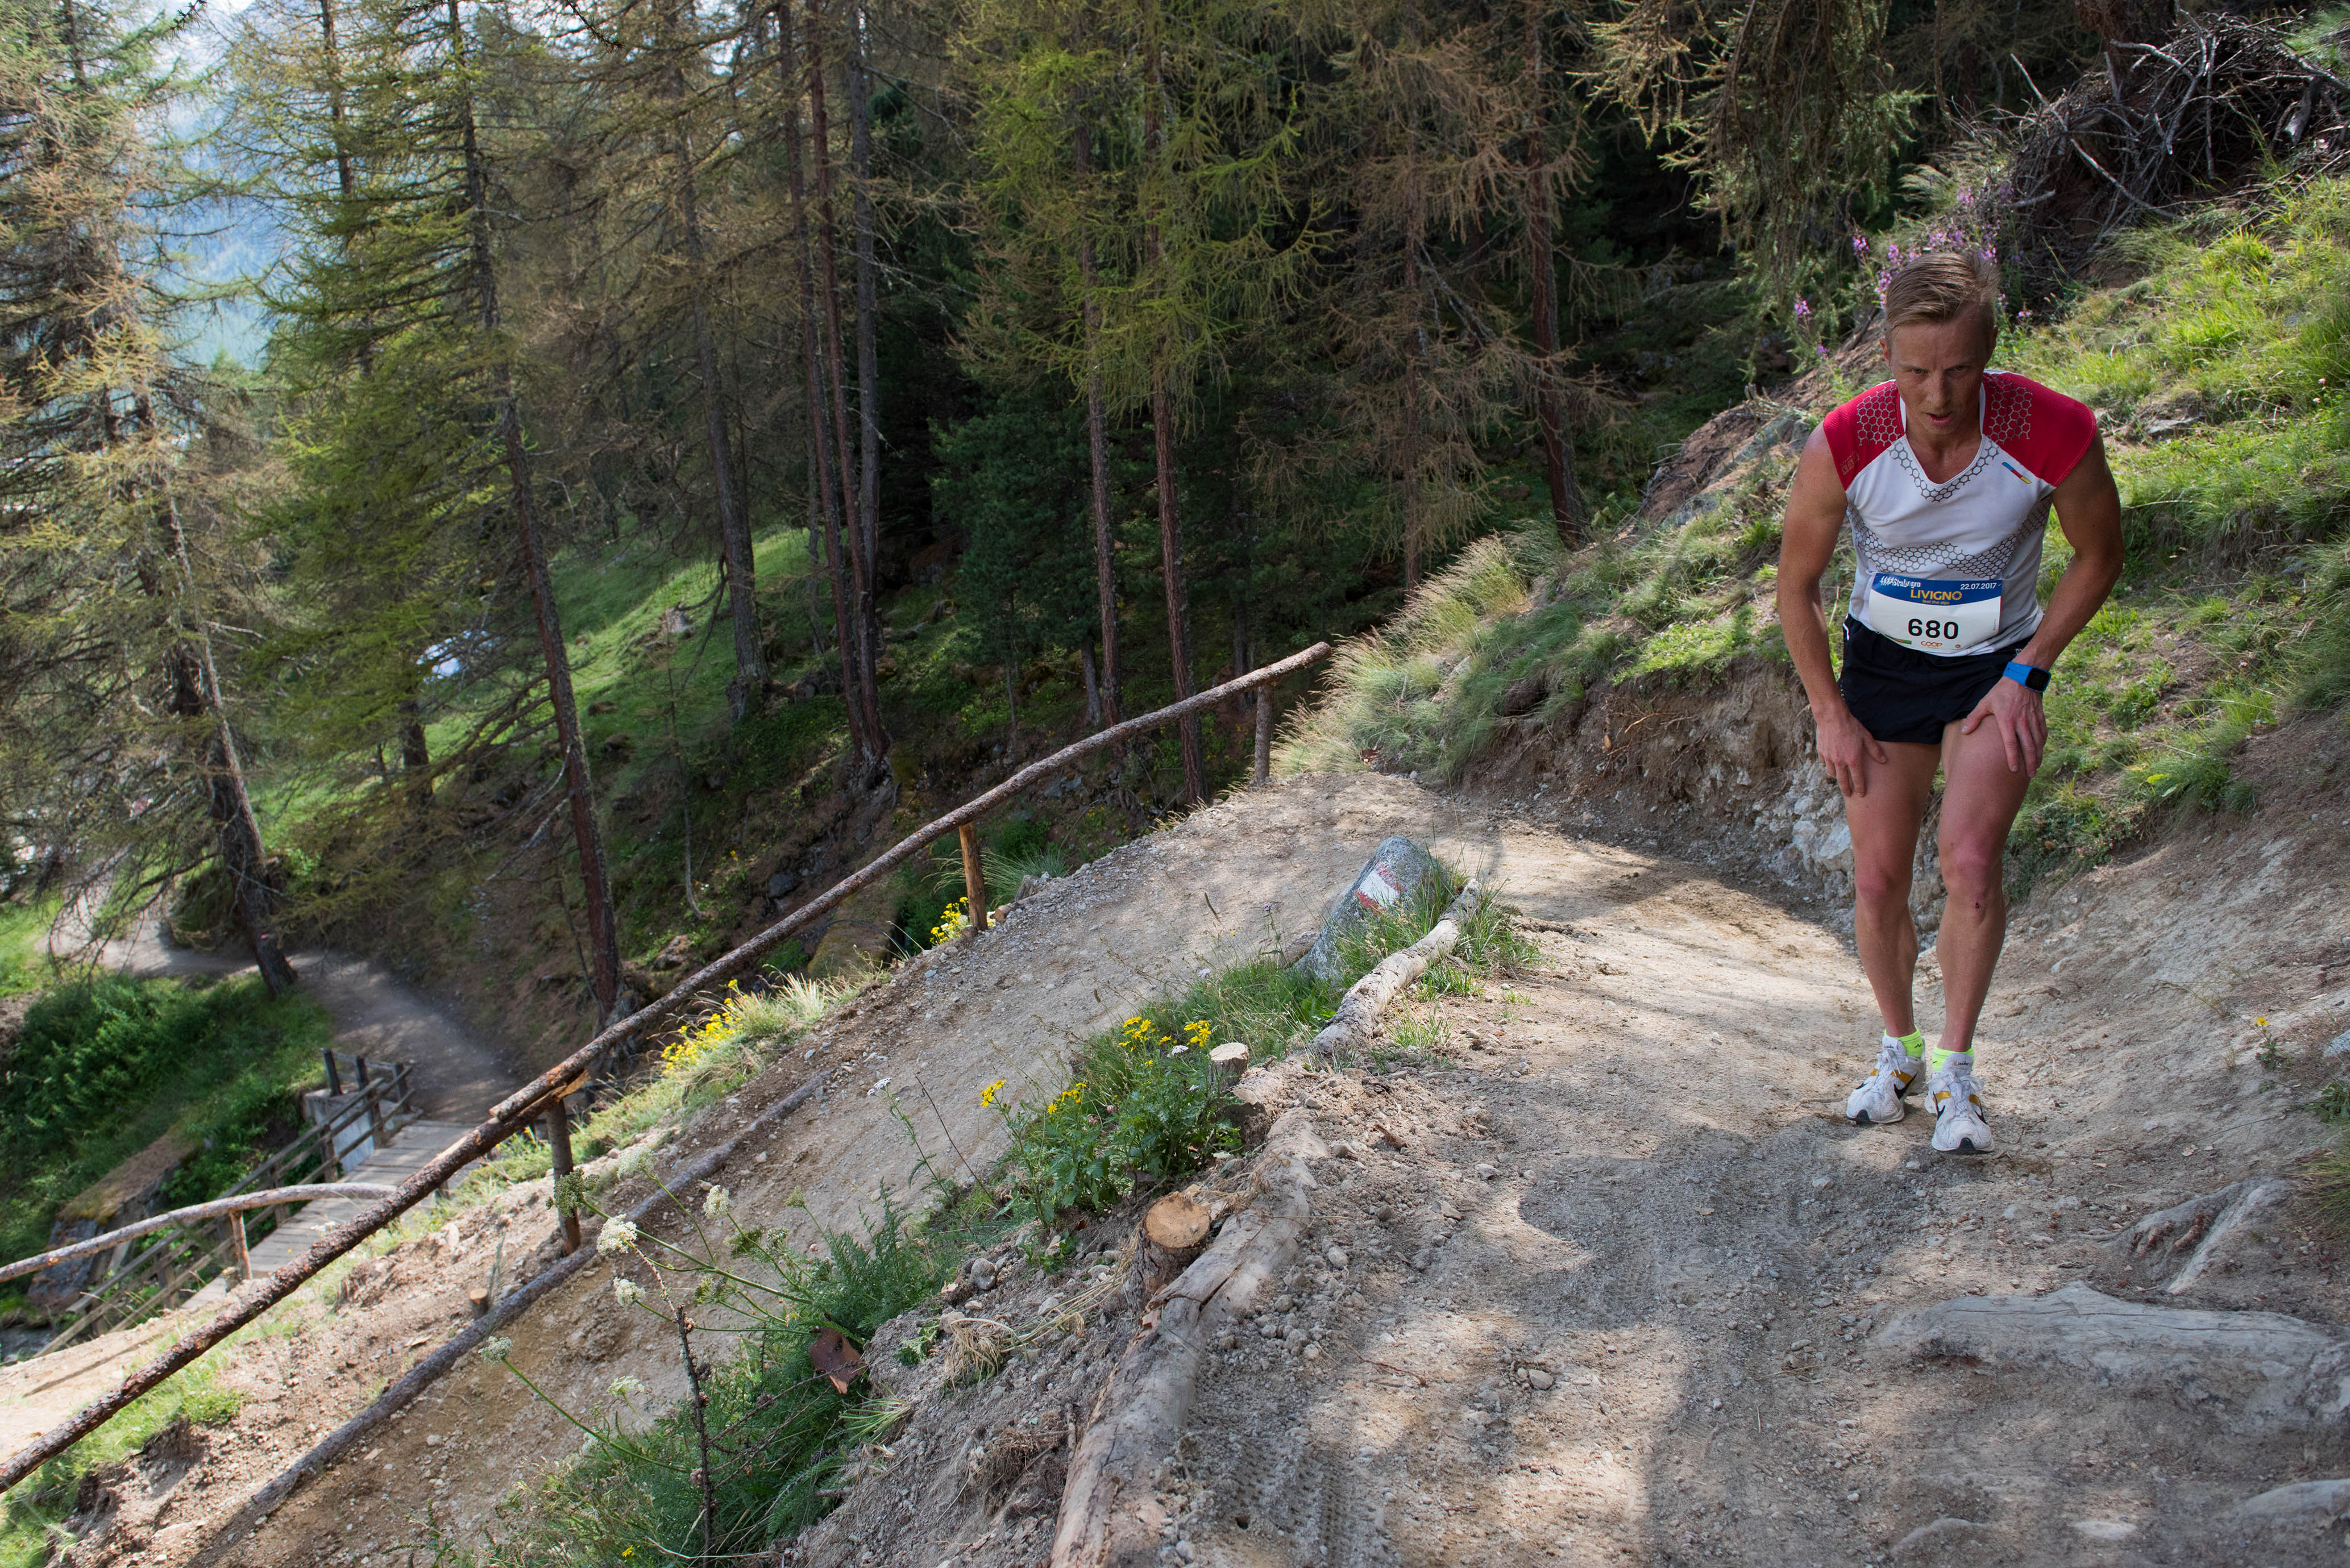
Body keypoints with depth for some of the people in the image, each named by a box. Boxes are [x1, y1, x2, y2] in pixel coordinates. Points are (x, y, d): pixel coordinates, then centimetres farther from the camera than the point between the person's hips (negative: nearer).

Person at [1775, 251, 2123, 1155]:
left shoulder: (2054, 433, -24)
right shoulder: (1842, 446, -22)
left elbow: (2098, 556, -3)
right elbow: (1795, 587, -6)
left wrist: (2026, 674, -9)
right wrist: (1830, 716, -5)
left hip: (1997, 670, -1)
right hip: (1882, 666, 1)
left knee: (1970, 856, -19)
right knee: (1878, 878, 1)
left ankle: (1955, 1067, -1)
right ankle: (1898, 1049, 25)